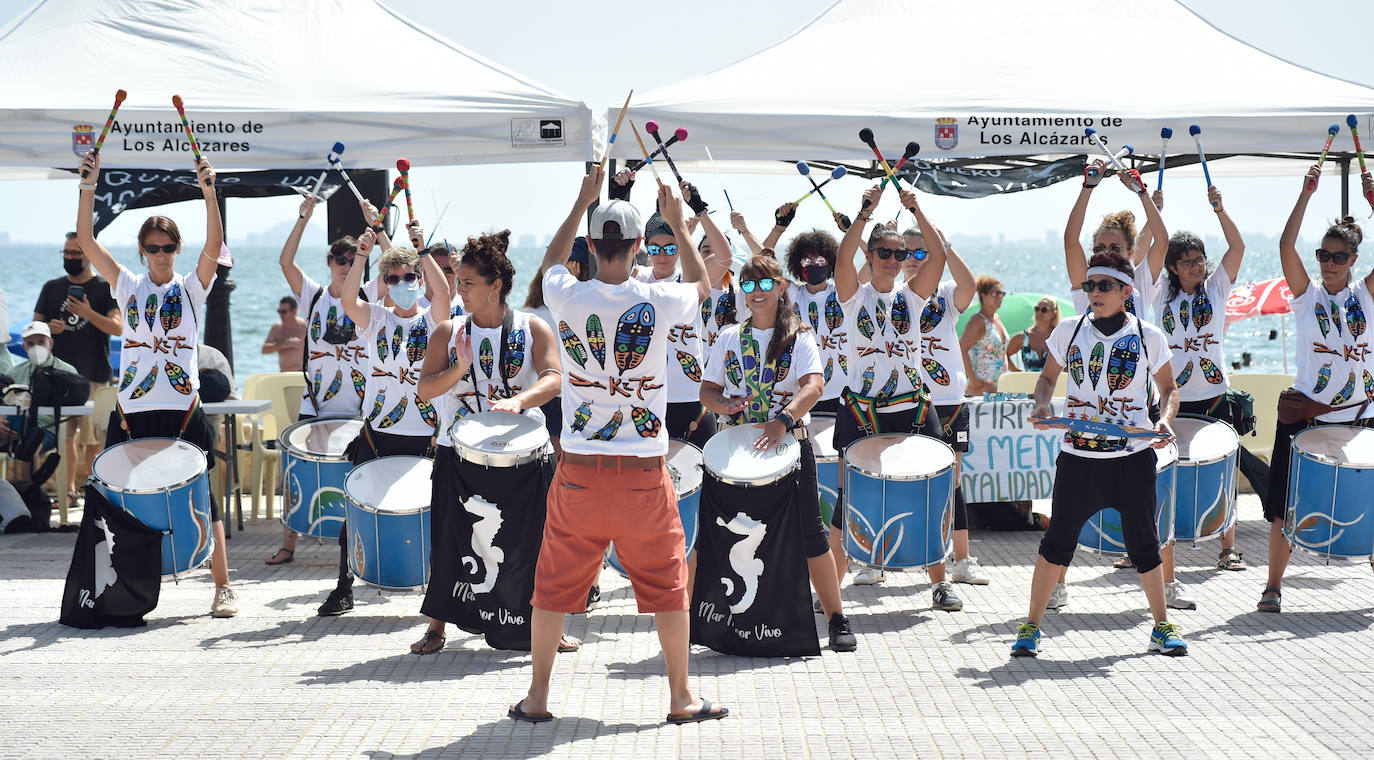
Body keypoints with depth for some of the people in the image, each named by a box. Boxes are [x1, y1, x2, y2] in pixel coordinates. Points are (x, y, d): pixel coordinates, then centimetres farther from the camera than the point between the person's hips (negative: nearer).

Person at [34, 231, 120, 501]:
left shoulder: (106, 288, 2)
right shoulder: (51, 288, 14)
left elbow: (118, 327, -8)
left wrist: (89, 314, -23)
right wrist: (48, 328, -6)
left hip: (93, 374, -3)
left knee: (93, 435, -2)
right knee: (64, 433, -2)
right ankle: (69, 487, 0)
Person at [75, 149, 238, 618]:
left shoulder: (191, 288, 5)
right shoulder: (128, 287, 9)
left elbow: (214, 247, -12)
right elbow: (86, 241, 1)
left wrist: (209, 193, -24)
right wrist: (89, 187, -10)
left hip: (182, 411, -2)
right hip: (133, 412, 2)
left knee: (201, 496, -1)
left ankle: (223, 587, 5)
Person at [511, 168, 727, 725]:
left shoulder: (567, 297, -5)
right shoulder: (658, 301, -8)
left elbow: (551, 260, 20)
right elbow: (701, 284, 16)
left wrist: (582, 203, 30)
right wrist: (678, 225, 28)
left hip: (579, 470, 1)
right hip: (643, 471, -1)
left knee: (555, 585, 12)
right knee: (666, 584, 11)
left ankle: (537, 696, 19)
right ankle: (681, 698, 18)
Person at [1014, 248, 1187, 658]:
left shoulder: (1148, 337, 0)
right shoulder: (1069, 331, 2)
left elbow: (1168, 388, 10)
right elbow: (1048, 377, 15)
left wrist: (1165, 421, -10)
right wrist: (1042, 407, -5)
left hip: (1133, 458, 0)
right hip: (1078, 456, 0)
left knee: (1143, 543, 8)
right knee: (1057, 542, 0)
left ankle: (1163, 626, 22)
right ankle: (1031, 627, 10)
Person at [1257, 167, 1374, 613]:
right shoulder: (1307, 294, 2)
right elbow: (1286, 246, -12)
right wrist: (1306, 195, -15)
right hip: (1306, 414, -1)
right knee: (1286, 507, -1)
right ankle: (1273, 586, 8)